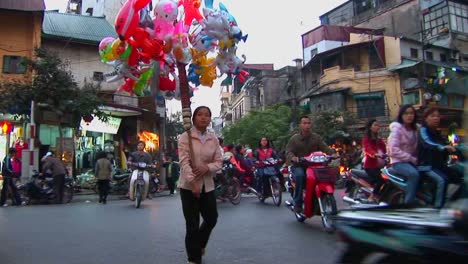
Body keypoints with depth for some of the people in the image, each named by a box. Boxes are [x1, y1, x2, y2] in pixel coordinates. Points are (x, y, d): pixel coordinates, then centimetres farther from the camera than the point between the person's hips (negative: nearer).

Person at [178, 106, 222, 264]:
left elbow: (219, 162, 4)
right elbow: (184, 162, -14)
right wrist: (193, 182, -23)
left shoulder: (213, 139, 5)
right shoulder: (185, 137, -6)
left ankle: (200, 243, 45)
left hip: (208, 185, 4)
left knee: (212, 218, 14)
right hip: (189, 185, -4)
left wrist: (207, 168, -17)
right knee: (192, 224, 2)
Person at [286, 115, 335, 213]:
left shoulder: (316, 137, 12)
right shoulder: (294, 138, 5)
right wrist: (293, 157, -29)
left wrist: (332, 153, -22)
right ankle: (297, 203, -24)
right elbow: (288, 151, -5)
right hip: (298, 165, -3)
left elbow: (325, 147, -1)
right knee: (300, 175, -35)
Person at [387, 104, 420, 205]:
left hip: (411, 161, 6)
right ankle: (408, 203, -27)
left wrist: (416, 158, -10)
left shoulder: (415, 129, 12)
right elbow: (393, 150, -17)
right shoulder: (397, 128, -7)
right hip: (399, 162, -6)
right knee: (414, 174, -32)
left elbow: (416, 148, 9)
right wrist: (412, 159, -17)